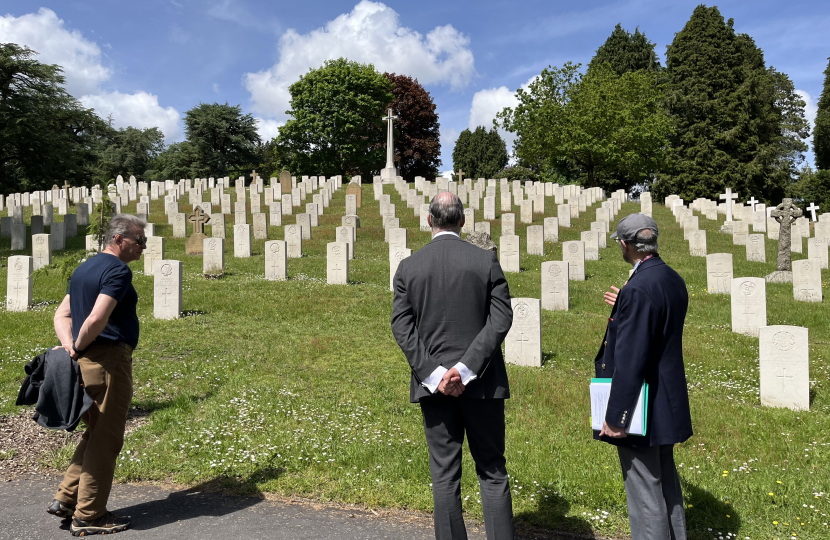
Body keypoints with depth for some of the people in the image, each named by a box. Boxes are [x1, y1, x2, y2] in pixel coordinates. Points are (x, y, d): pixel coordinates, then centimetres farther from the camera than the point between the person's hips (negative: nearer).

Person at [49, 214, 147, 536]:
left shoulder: (84, 268, 17)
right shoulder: (118, 271, -14)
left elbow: (62, 315, 15)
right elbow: (97, 319, -24)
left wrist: (69, 346, 0)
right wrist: (79, 347, -8)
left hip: (87, 362, 9)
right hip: (109, 360, -9)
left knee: (96, 434, 22)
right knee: (105, 439, 1)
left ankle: (66, 499, 26)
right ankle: (88, 517, 11)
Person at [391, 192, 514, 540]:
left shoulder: (408, 267, 0)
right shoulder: (486, 261, -3)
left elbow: (401, 326, -5)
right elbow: (501, 318, -10)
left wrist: (433, 374, -9)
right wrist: (467, 367, -13)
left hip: (433, 384, 1)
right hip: (482, 382, 0)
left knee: (445, 475, 11)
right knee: (492, 472, 11)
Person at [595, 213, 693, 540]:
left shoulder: (638, 289, -24)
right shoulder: (673, 280, 4)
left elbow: (629, 361, -25)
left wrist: (615, 416, -19)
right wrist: (623, 307, 13)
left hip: (640, 408, -10)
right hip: (667, 403, 10)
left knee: (645, 493, 4)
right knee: (667, 482, 24)